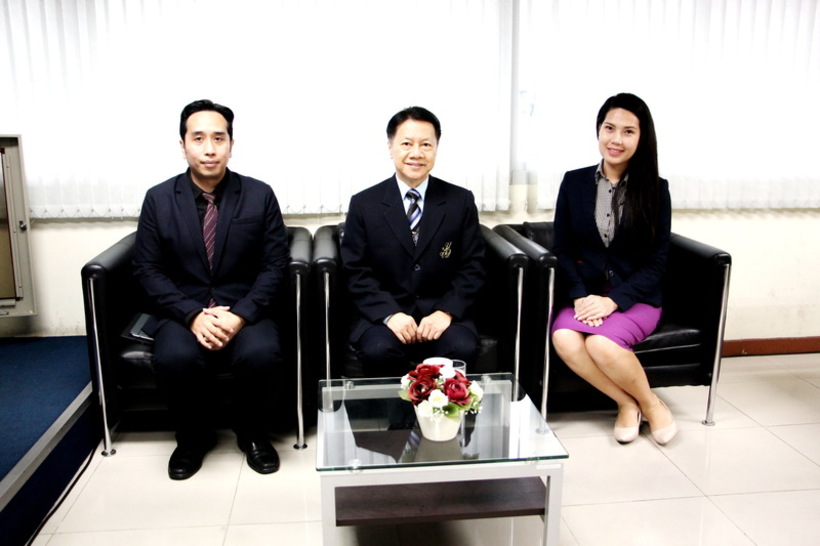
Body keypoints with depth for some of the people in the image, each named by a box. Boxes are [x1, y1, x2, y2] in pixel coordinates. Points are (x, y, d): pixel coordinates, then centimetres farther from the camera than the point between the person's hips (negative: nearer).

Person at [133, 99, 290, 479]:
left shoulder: (260, 196, 1)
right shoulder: (158, 199, 3)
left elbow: (274, 266, -2)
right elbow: (148, 270, 0)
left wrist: (240, 316, -17)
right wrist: (193, 316, -16)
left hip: (244, 312, 0)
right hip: (183, 312, 1)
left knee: (262, 354, -31)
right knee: (175, 358, -31)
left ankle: (252, 433, 2)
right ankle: (194, 436, 2)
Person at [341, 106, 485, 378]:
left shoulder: (461, 201, 4)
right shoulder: (363, 204, 2)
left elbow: (472, 267, 3)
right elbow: (357, 273, -1)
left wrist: (446, 312, -13)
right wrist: (390, 314, -17)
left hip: (441, 312, 1)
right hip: (384, 313, 0)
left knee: (463, 350, -29)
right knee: (378, 351, -31)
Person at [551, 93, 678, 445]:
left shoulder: (655, 189, 0)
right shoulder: (574, 182, 5)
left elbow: (656, 262, -2)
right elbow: (562, 250, 3)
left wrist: (613, 300, -16)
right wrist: (580, 296, -14)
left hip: (635, 297, -2)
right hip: (585, 295, 2)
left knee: (601, 343, -31)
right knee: (564, 339, -29)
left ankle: (649, 402, 0)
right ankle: (626, 403, -6)